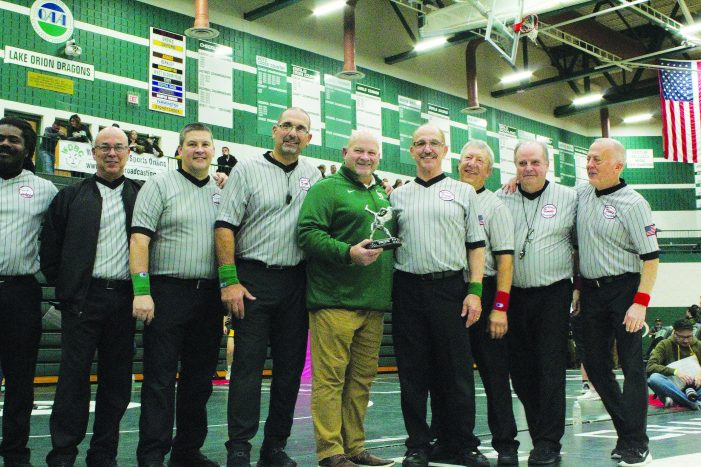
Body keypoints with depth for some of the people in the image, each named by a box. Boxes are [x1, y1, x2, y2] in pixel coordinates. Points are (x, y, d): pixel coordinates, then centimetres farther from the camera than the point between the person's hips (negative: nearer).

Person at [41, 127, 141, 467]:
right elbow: (49, 249, 8)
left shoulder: (143, 195, 11)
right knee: (74, 377, 0)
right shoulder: (71, 196, 9)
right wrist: (65, 290, 4)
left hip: (124, 298, 1)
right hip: (83, 299, -1)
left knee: (117, 381, 5)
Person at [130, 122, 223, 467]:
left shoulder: (221, 192, 16)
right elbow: (140, 238, -8)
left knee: (199, 378, 9)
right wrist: (141, 291, -17)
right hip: (168, 292, -5)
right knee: (160, 377, -2)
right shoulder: (160, 185, 1)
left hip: (209, 295, 5)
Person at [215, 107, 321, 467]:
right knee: (248, 365, -4)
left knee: (290, 366, 7)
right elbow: (225, 226, -5)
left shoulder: (313, 175, 13)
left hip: (296, 281, 4)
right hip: (253, 278, -4)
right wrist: (229, 281, -11)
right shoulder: (247, 170, 1)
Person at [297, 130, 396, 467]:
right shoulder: (327, 189, -2)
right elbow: (308, 233, -13)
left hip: (374, 302, 7)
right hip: (335, 301, -7)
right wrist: (348, 253, -23)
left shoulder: (383, 195, 21)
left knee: (362, 378, 11)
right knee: (330, 377, -5)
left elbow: (394, 236, 29)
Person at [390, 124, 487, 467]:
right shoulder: (397, 196, 14)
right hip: (407, 289, 2)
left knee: (457, 371, 1)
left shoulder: (464, 192, 9)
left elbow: (476, 245, 5)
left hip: (450, 288, -2)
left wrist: (475, 290, -3)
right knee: (412, 372, 5)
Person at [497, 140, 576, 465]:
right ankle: (541, 435, 19)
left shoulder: (568, 198, 5)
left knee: (551, 370, -3)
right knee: (521, 370, 6)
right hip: (514, 295, 2)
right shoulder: (500, 200, 6)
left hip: (553, 294, -2)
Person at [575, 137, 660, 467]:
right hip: (590, 289, 6)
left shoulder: (632, 203, -11)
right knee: (595, 364, 9)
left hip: (624, 288, -6)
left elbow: (651, 257, -13)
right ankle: (628, 429, 23)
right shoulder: (580, 194, 7)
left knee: (631, 365, -3)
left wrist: (641, 302, -19)